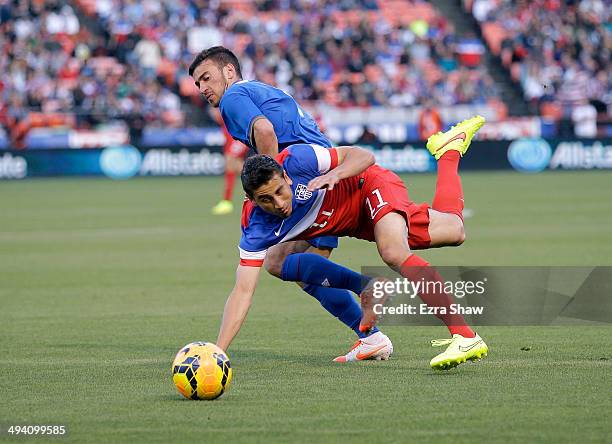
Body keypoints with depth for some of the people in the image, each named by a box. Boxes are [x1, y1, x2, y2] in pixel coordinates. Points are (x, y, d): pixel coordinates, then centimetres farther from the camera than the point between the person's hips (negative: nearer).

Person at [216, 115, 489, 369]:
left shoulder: (295, 160, -35)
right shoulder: (255, 230, -27)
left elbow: (363, 156, -24)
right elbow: (243, 292, -27)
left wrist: (334, 174, -46)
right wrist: (218, 351, -37)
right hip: (358, 224, 5)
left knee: (394, 253, -36)